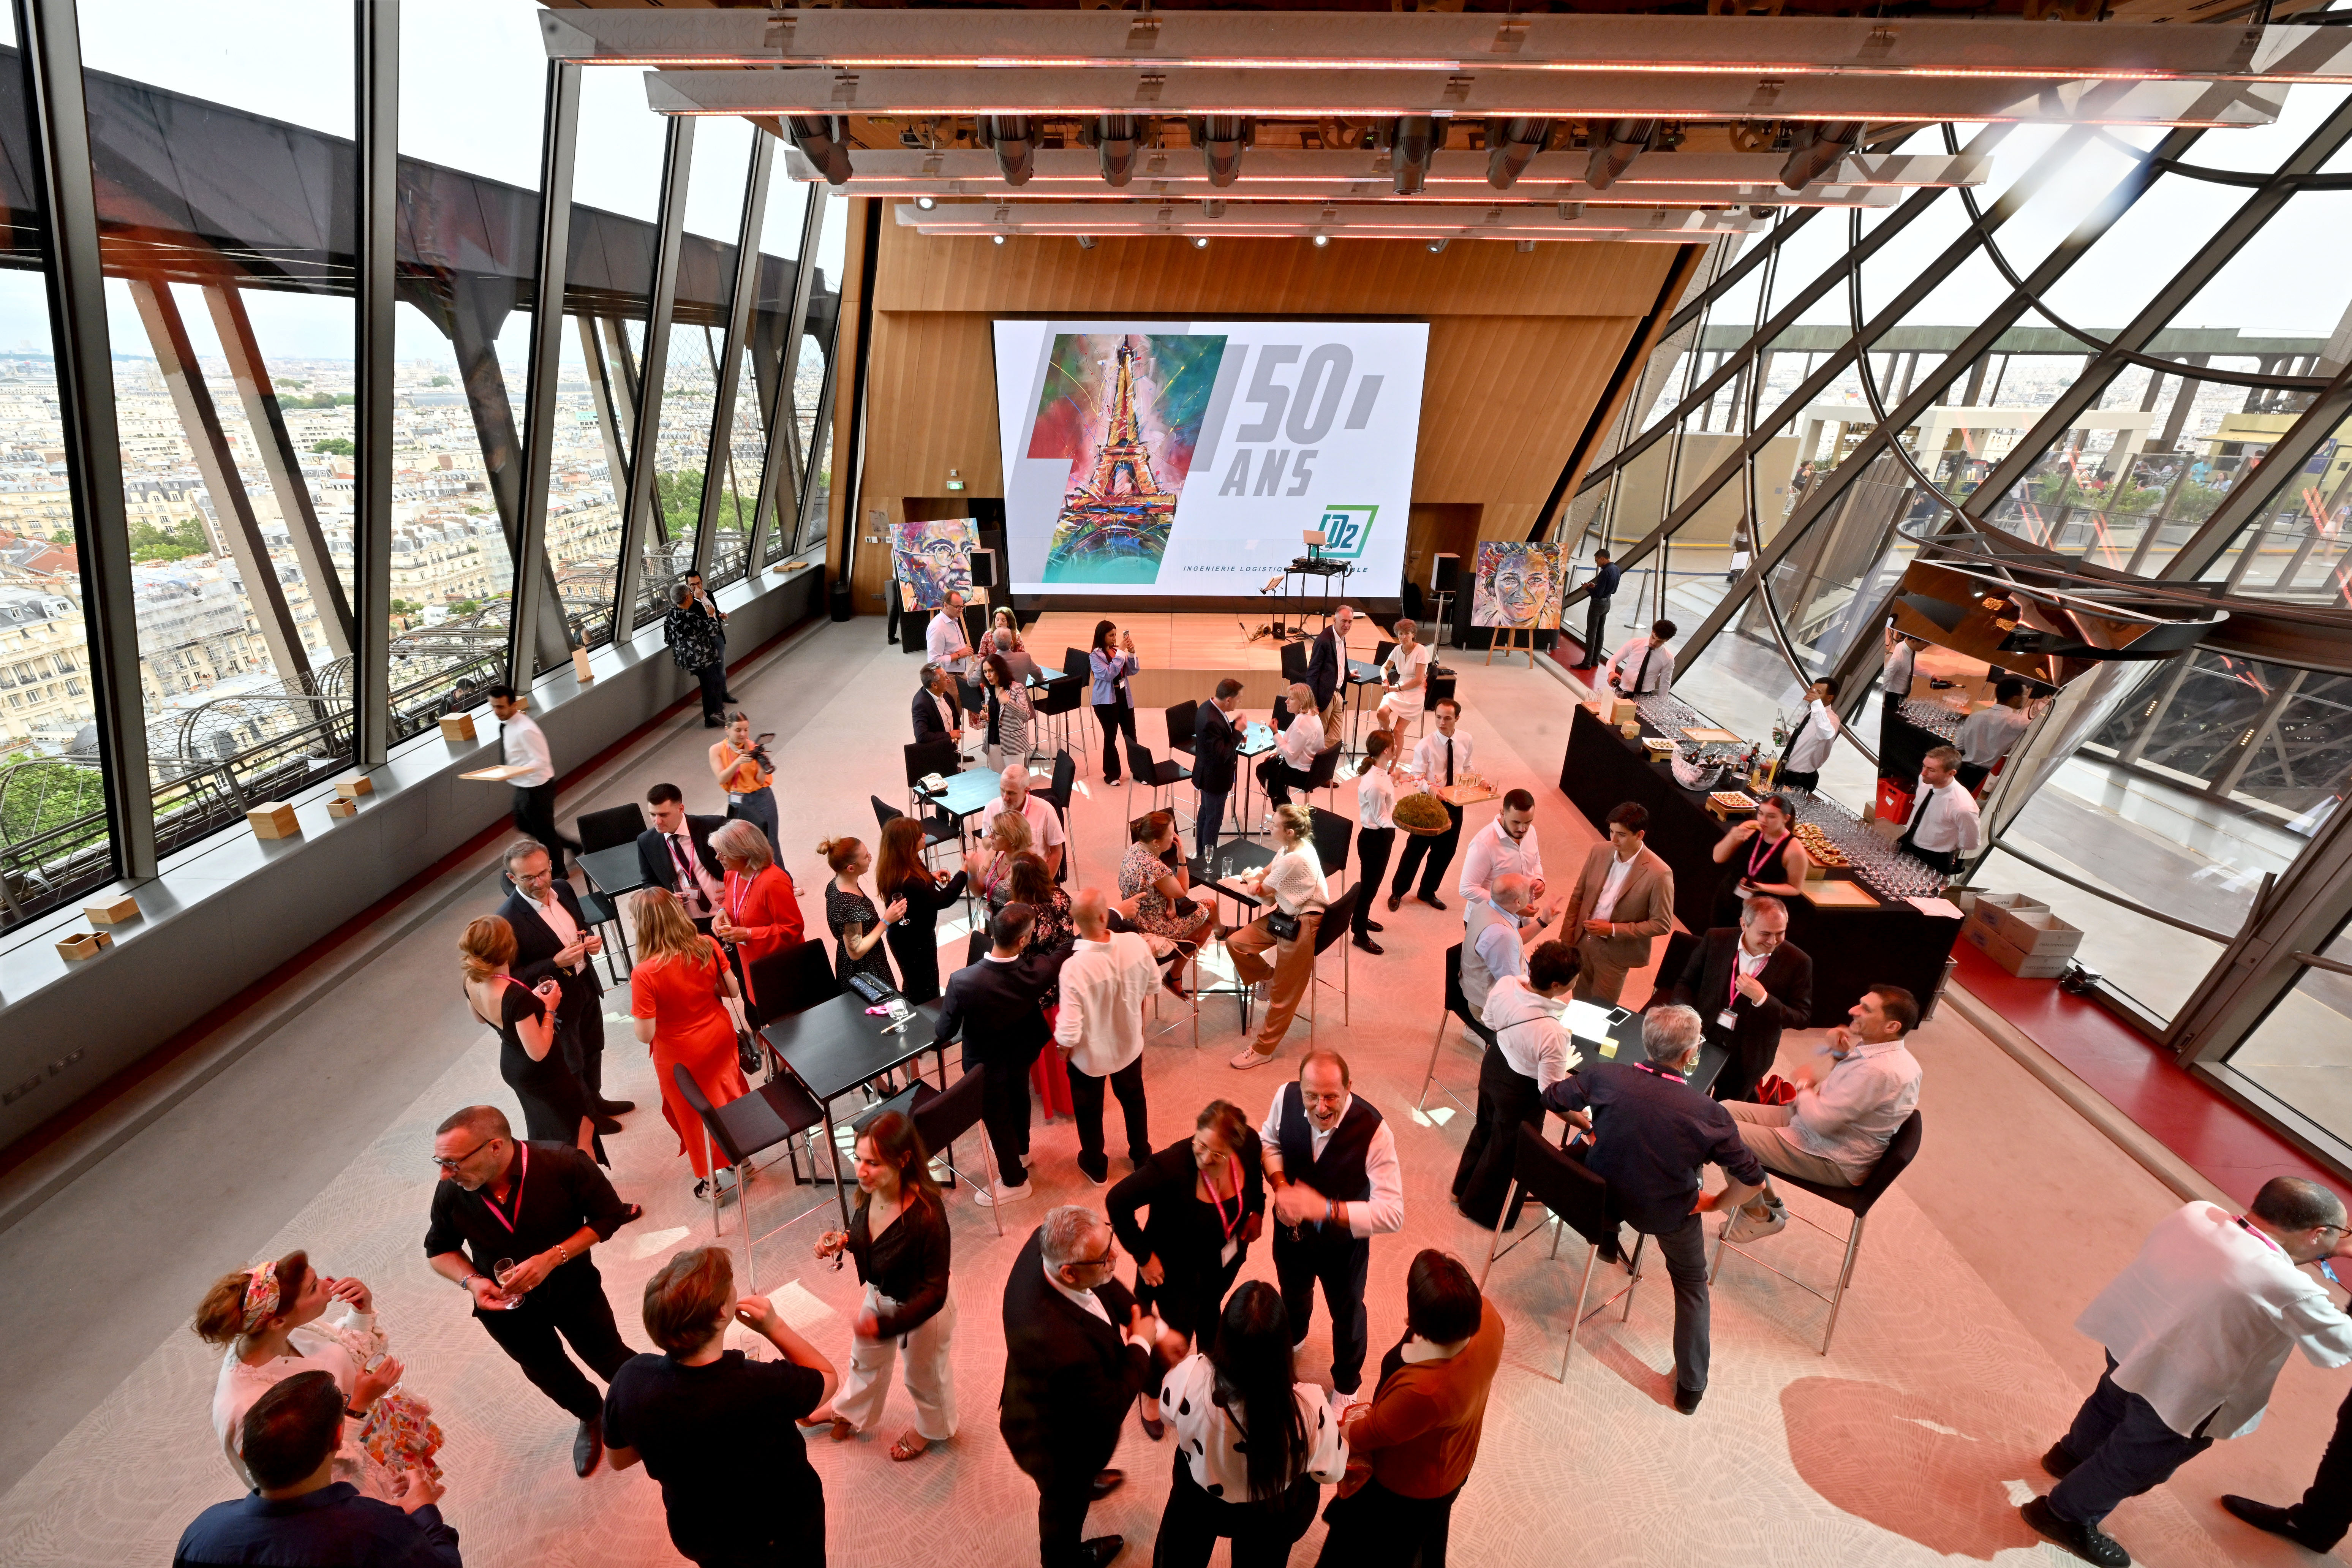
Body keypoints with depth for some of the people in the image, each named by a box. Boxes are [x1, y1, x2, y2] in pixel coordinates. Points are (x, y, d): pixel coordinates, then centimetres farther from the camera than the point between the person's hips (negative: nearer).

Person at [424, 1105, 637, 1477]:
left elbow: (608, 1216, -19)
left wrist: (553, 1258, -31)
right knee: (547, 1373, 25)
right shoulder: (451, 1193, -24)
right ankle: (591, 1418, 58)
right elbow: (439, 1250, -3)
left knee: (607, 1357, 14)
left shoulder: (563, 1164, -32)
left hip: (573, 1290, -3)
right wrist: (472, 1281, -21)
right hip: (504, 1305, 3)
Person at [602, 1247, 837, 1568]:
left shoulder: (629, 1380, -28)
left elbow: (620, 1460, -6)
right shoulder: (765, 1388, -41)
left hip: (696, 1538, 3)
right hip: (783, 1536, -3)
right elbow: (828, 1377, -18)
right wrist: (775, 1327, -21)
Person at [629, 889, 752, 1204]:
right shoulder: (707, 947, -19)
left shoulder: (645, 974, -30)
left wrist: (636, 1008, -5)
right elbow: (733, 991, -6)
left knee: (694, 1114, 20)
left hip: (681, 1056, -4)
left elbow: (645, 1035, -23)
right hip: (720, 1037, 4)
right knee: (729, 1098, 26)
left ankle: (711, 1179, 38)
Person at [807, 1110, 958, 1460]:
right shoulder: (871, 1192, -23)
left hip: (921, 1310, -6)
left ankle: (931, 1429, 60)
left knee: (925, 1375, 26)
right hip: (878, 1297, 6)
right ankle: (851, 1412, 67)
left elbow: (934, 1293, -31)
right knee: (865, 1358, 34)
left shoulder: (927, 1216, -42)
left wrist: (886, 1324, -40)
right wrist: (843, 1241, -17)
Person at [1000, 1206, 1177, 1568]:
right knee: (1067, 1502, 29)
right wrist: (1142, 1344, -20)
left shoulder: (1046, 1243, -30)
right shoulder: (1062, 1346, -49)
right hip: (1059, 1444, -6)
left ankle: (1086, 1481, 71)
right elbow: (1112, 1408, -30)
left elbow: (1108, 1286, -9)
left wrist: (1153, 1328, -14)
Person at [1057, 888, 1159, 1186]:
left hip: (1089, 1055, -3)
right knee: (1133, 1099, 31)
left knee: (1089, 1110, 26)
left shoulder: (1074, 967, -38)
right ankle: (1142, 1157, 52)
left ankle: (1096, 1166, 49)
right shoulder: (1135, 944, -26)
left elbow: (1070, 1030, -30)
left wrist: (1063, 1049, -7)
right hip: (1129, 1044, 3)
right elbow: (1153, 983, -5)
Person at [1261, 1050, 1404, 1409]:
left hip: (1344, 1240, -3)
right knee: (1293, 1292, 34)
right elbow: (1269, 1141, -5)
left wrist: (1326, 1209, -45)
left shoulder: (1374, 1132, -38)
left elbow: (1393, 1215, -35)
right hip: (1291, 1228, 3)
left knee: (1346, 1313, 27)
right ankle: (1292, 1336, 69)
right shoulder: (1287, 1097, -27)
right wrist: (1280, 1185, -24)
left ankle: (1347, 1382, 58)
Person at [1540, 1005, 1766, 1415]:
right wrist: (1714, 1204, 0)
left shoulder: (1604, 1077, -24)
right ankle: (1690, 1387, 34)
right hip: (1668, 1214, -2)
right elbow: (1753, 1180, -19)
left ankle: (1607, 1242, 53)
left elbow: (1553, 1098, -7)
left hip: (1603, 1196, 2)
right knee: (1691, 1284, 28)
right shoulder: (1709, 1114, -28)